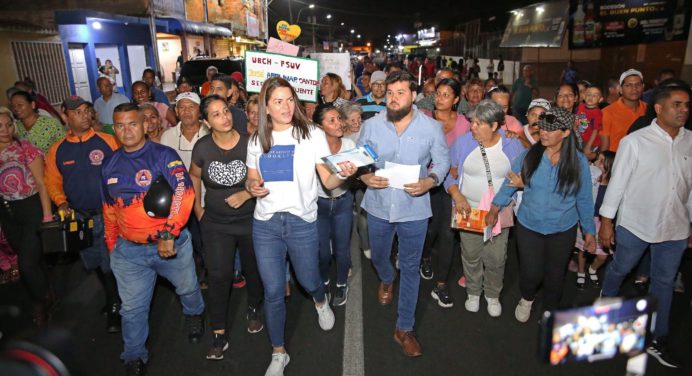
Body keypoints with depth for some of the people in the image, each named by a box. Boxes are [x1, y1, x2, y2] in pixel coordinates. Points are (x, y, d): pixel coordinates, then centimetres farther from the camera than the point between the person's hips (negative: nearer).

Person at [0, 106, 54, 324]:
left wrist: (47, 215, -13)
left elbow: (41, 183, -10)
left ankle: (41, 301, 21)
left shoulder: (26, 148, -10)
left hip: (31, 208, -5)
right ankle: (45, 298, 37)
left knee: (27, 263, -5)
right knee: (32, 259, 17)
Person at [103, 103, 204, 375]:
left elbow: (184, 193, -21)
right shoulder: (109, 165, 7)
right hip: (128, 250, 4)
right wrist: (111, 246, 19)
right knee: (132, 309, 11)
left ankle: (194, 315, 51)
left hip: (172, 243, -3)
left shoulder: (163, 155, -10)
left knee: (187, 288, 18)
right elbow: (109, 209, 17)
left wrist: (168, 234, -26)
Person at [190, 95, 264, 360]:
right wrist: (197, 208, 9)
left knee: (253, 269, 17)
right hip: (215, 223, 1)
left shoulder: (249, 143, -16)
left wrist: (246, 194, -22)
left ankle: (253, 310, 45)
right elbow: (194, 176, 10)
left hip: (250, 220, -1)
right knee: (218, 276, 0)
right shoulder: (202, 147, -9)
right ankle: (219, 336, 14)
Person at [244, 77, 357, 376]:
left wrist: (343, 174, -29)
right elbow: (252, 179, 14)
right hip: (265, 223, 2)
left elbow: (328, 182, -7)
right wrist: (252, 187, -9)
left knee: (308, 280, 15)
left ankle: (321, 301, 54)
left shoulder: (313, 134, -5)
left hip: (302, 222, -2)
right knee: (273, 291, 8)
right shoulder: (257, 140, 4)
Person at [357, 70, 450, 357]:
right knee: (378, 257, 23)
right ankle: (386, 280, 62)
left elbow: (442, 160, 0)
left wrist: (430, 181, -20)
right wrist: (364, 177, -18)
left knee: (410, 268, 8)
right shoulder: (371, 125, -6)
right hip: (378, 206, 2)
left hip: (414, 208, -2)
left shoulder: (431, 127, -9)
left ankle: (404, 328, 25)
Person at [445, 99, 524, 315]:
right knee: (471, 255, 15)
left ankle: (493, 295, 38)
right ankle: (473, 292, 41)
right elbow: (450, 175, -1)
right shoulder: (463, 143, -9)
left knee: (496, 258, 10)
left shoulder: (512, 146, -9)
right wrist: (457, 195, -16)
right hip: (468, 210, 0)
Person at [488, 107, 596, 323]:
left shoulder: (578, 162, -10)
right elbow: (510, 183, -3)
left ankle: (549, 310, 46)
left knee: (555, 274, 17)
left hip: (563, 230, 1)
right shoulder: (529, 156, -12)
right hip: (528, 226, -1)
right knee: (531, 273, 5)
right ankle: (526, 299, 41)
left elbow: (584, 200, -2)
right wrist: (496, 207, -11)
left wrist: (589, 231, 2)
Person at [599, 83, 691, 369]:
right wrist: (606, 221, -8)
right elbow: (618, 182, -10)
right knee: (620, 269, 16)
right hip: (635, 224, -4)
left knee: (664, 281, 14)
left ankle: (656, 340, 30)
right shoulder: (635, 142, -13)